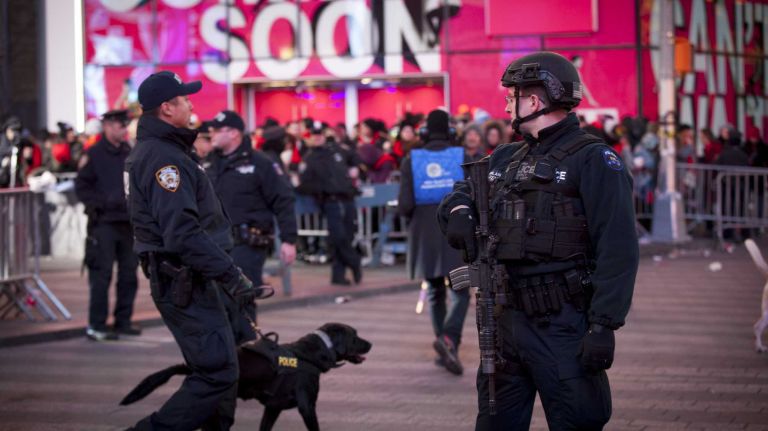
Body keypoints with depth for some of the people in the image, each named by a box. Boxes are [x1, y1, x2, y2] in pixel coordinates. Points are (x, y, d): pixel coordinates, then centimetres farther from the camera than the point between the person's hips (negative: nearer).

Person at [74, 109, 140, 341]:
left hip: (128, 221, 6)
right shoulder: (93, 155, -4)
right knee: (102, 274, -6)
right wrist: (101, 203, -18)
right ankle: (96, 326, -1)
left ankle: (123, 321, 18)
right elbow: (81, 187, -7)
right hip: (104, 223, -6)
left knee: (129, 272, 8)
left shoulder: (129, 153, 13)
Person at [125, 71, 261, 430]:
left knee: (220, 367, 16)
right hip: (185, 282, -11)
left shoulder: (151, 151, 15)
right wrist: (232, 276, -23)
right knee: (217, 372, -11)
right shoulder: (164, 158, -18)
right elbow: (183, 234, -26)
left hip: (182, 279, 11)